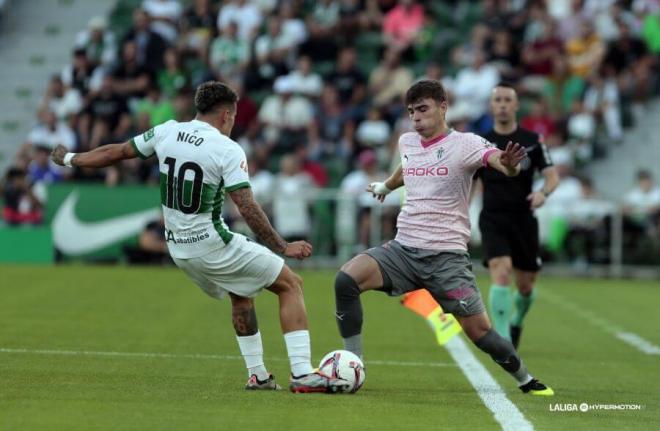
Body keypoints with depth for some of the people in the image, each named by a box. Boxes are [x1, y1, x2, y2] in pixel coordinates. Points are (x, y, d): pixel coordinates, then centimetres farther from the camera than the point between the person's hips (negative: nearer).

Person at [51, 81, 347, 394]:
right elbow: (247, 208, -20)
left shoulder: (166, 132, 2)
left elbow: (116, 152, 13)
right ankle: (302, 374, -5)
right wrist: (282, 247, -15)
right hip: (214, 246, -7)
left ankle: (257, 375, 29)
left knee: (241, 295, 30)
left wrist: (69, 159, 29)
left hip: (177, 248, 7)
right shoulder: (228, 150, -15)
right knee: (291, 285, 4)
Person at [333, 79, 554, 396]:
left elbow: (495, 158, -28)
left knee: (478, 330, -7)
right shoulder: (406, 142, 11)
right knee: (346, 278, -20)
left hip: (446, 256, -4)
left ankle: (526, 380, 20)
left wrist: (508, 164, -52)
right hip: (403, 248, 5)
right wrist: (386, 186, 55)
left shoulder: (463, 144, -7)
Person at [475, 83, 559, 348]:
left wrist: (543, 192, -25)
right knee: (501, 274, -22)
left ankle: (516, 322, 42)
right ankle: (503, 340, -22)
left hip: (524, 220, 1)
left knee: (525, 287, 10)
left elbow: (552, 176, -3)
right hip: (493, 220, -1)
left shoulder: (532, 141, 2)